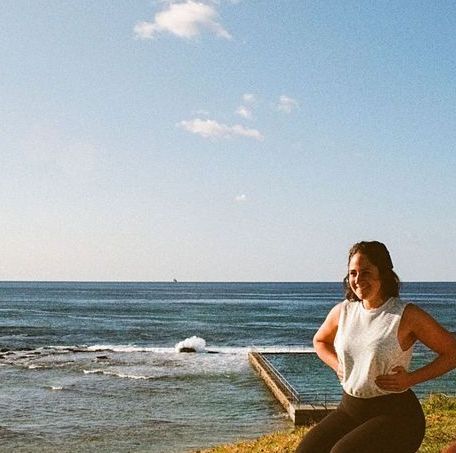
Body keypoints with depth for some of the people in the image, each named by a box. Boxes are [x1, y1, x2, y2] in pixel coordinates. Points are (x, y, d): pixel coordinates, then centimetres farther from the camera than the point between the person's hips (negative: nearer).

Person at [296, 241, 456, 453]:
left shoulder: (407, 315, -12)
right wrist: (338, 366, 6)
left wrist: (411, 378, -14)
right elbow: (320, 341, 24)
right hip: (349, 409, 6)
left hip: (395, 414, -6)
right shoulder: (342, 311, 3)